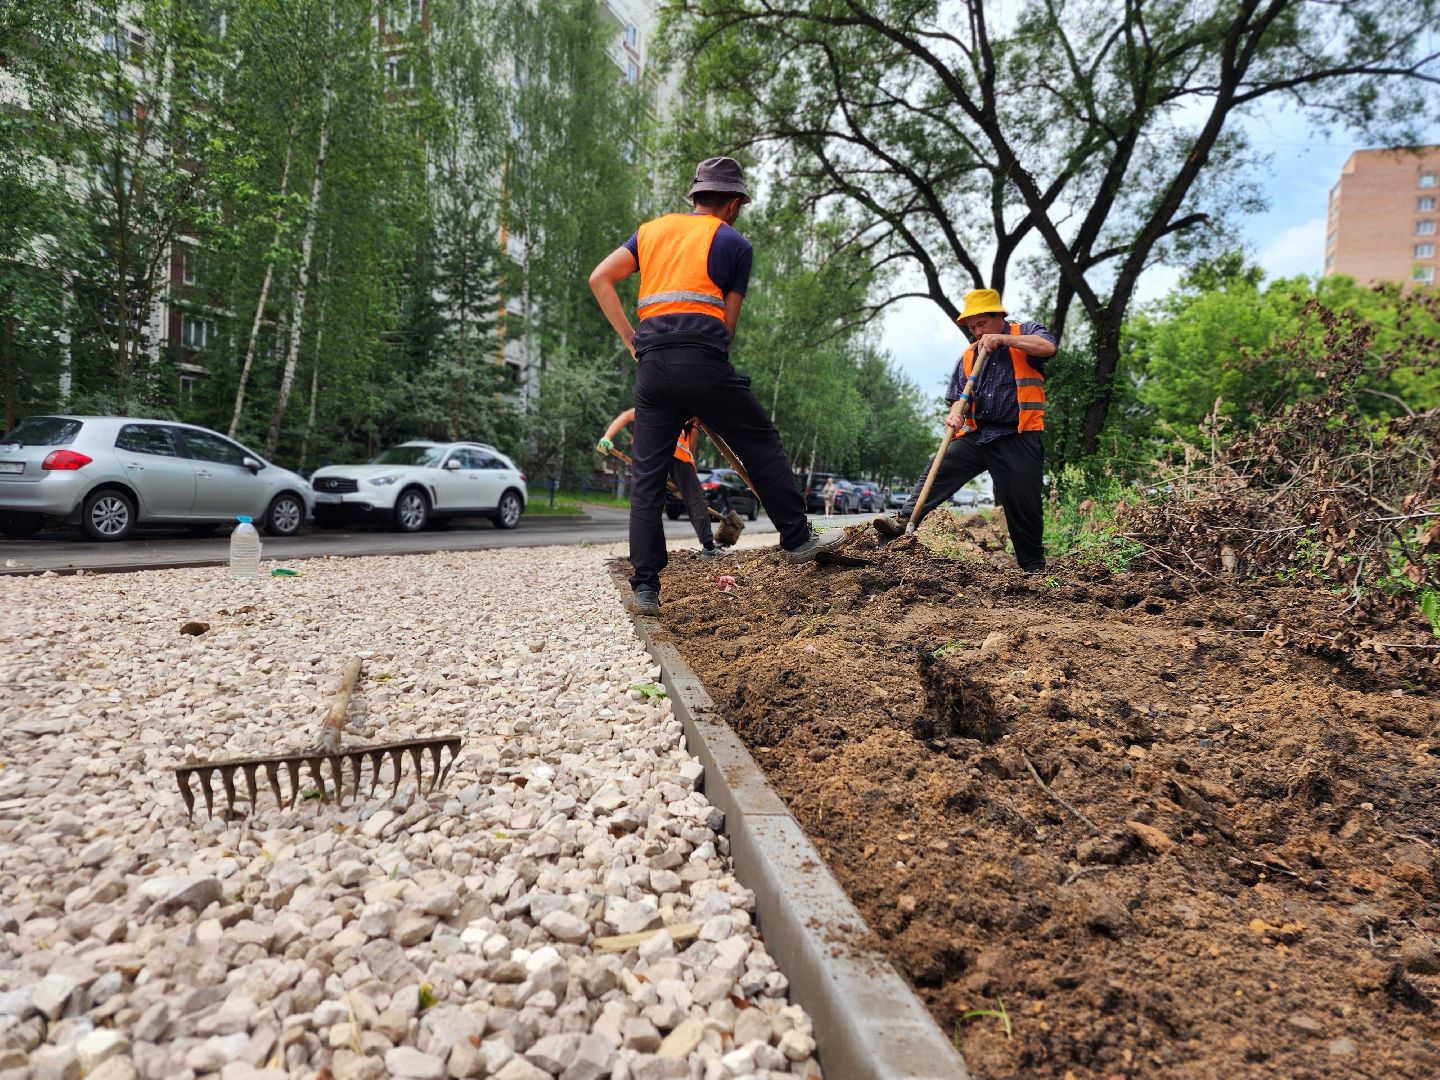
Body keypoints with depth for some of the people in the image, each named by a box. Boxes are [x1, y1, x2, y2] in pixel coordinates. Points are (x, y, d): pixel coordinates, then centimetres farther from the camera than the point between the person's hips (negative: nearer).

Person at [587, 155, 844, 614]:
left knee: (648, 475, 5)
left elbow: (599, 278, 14)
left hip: (651, 363, 4)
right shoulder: (734, 243, 11)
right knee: (762, 445, 12)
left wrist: (630, 340, 13)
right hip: (701, 359, -4)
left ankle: (644, 587, 4)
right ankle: (798, 539, 19)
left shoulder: (651, 230, 22)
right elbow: (729, 322, 8)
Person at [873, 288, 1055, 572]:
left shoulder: (1025, 333, 5)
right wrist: (955, 414, -9)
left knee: (1024, 506, -1)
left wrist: (1002, 339, -16)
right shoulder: (968, 356, 17)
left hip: (1018, 439, -4)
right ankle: (904, 520, -24)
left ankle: (1034, 566, 12)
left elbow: (1048, 347, -16)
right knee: (937, 471, -16)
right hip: (977, 435, 4)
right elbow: (960, 396, 14)